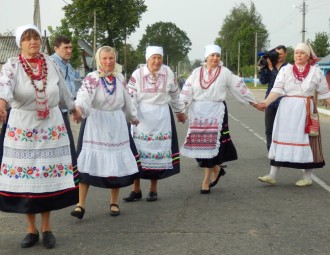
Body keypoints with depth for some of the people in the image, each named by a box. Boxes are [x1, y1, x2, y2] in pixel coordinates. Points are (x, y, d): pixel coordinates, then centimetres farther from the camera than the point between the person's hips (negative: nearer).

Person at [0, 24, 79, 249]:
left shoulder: (51, 64, 4)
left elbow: (63, 89, 20)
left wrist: (73, 108, 32)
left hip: (51, 126, 2)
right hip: (22, 127, -2)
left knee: (49, 175, 2)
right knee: (25, 176, 1)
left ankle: (47, 227, 16)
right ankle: (32, 229, 16)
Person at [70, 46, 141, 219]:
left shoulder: (120, 78, 7)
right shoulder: (92, 78, -8)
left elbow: (126, 100, 22)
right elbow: (83, 95, -27)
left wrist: (133, 116, 33)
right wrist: (79, 107, -47)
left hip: (116, 125, 4)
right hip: (96, 125, -4)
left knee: (117, 163, 6)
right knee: (88, 163, -7)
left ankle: (114, 203, 21)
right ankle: (81, 205, -2)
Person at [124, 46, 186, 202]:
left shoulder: (168, 73, 0)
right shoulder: (137, 74, -5)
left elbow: (175, 95, 14)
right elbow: (130, 96, -7)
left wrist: (180, 111, 24)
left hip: (161, 117, 1)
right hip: (141, 116, -1)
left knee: (158, 151, 5)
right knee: (137, 151, 0)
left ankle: (153, 190, 18)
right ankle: (136, 190, 11)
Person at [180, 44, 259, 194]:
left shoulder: (225, 72, 2)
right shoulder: (197, 72, 7)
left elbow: (239, 86, 5)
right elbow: (187, 90, 1)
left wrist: (253, 102, 8)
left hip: (215, 112, -2)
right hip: (197, 112, 2)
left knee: (210, 143, -5)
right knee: (199, 143, 3)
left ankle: (206, 181, 2)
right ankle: (215, 169, 27)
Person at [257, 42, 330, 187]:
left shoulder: (316, 71, 2)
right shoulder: (285, 69, 2)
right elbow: (277, 89, -7)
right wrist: (266, 102, -20)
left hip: (306, 111, -1)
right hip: (287, 110, 1)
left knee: (306, 141, 4)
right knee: (282, 140, 3)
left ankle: (307, 177, 16)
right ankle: (272, 175, 6)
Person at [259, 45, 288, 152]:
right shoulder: (269, 65, 8)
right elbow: (263, 81, 4)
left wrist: (271, 68, -14)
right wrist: (263, 68, -7)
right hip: (270, 101, 4)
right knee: (269, 129, 9)